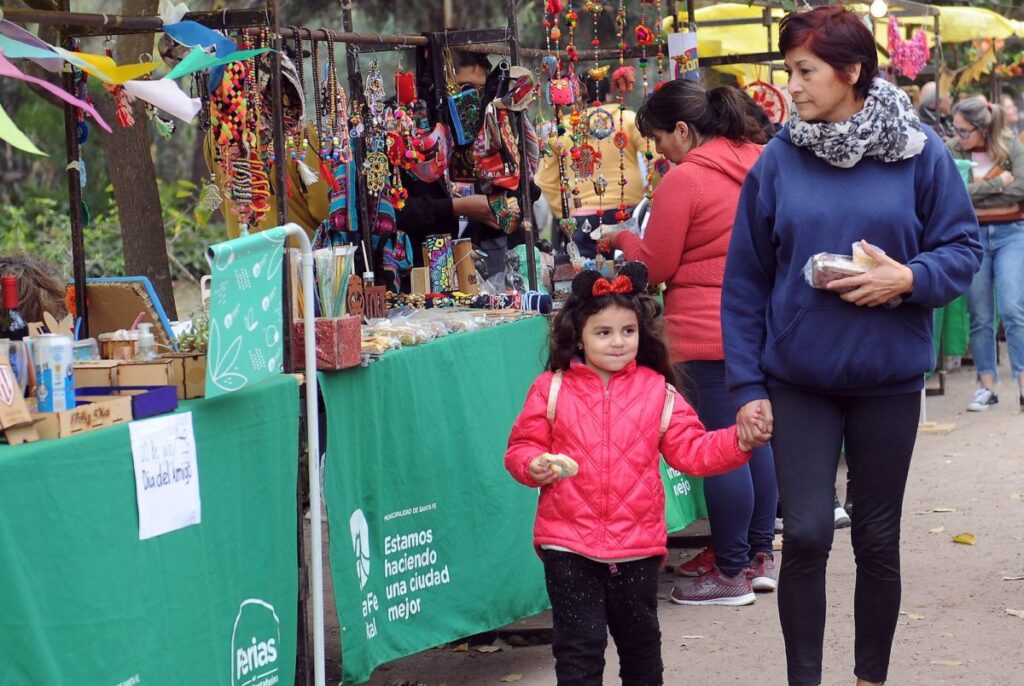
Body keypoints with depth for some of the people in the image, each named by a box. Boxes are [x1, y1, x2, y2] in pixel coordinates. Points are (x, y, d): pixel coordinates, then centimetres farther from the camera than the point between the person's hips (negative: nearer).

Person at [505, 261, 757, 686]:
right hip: (568, 544, -2)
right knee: (579, 644, 0)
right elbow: (521, 447, 3)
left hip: (638, 544, 2)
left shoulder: (657, 391, 2)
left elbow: (692, 450, 0)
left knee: (640, 640, 17)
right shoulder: (552, 388, -2)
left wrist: (740, 441, -14)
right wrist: (534, 465, -18)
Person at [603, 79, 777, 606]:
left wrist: (623, 239, 11)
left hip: (708, 332, -8)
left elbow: (654, 266, -8)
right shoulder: (760, 164, 9)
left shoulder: (684, 180, -13)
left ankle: (731, 573, 4)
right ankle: (759, 556, 22)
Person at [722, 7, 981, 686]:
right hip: (798, 380, 0)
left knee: (877, 539, 11)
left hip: (888, 379, 0)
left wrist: (910, 279, -20)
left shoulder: (920, 152, -6)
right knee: (805, 535, -5)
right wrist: (748, 386, -2)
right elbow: (746, 280, 1)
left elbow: (963, 248, 0)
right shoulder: (778, 160, -3)